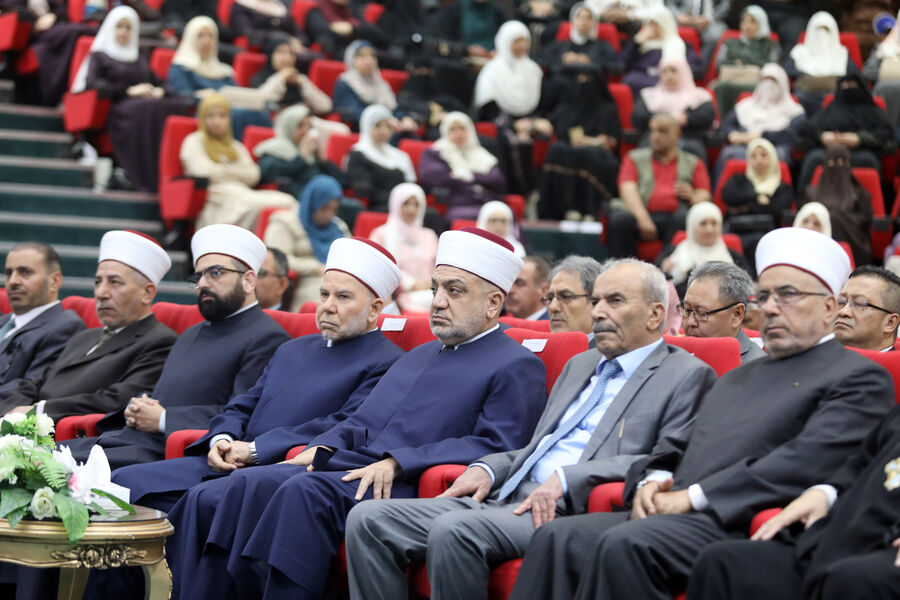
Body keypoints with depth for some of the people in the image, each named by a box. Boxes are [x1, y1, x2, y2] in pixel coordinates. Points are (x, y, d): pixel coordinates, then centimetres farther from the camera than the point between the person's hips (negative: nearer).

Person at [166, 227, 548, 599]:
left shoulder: (517, 367, 3)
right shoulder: (418, 357, 31)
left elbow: (495, 447, -12)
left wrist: (397, 463, -18)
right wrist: (321, 448, 8)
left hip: (406, 486, -8)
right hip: (345, 467, 8)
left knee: (305, 491, -33)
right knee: (247, 483, -16)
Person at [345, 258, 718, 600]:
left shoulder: (687, 376, 2)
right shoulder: (580, 365, 28)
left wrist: (568, 478, -19)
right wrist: (488, 469, 9)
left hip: (575, 511, -8)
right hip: (506, 500, 8)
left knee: (453, 530, -34)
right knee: (368, 519, -9)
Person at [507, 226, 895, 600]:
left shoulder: (859, 378, 3)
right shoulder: (739, 378, 31)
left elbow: (807, 461, -12)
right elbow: (682, 448, 29)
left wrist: (693, 496, -14)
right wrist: (653, 480, 3)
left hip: (740, 524, -8)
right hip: (668, 516, 8)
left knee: (626, 544, -34)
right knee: (558, 539, -17)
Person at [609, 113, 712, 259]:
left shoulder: (693, 163, 25)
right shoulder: (635, 158, 24)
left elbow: (705, 196, 15)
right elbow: (628, 190, 7)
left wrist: (692, 196, -12)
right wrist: (642, 218, -13)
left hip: (674, 216, 0)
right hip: (641, 215, 0)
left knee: (684, 219, -36)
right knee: (619, 219, -33)